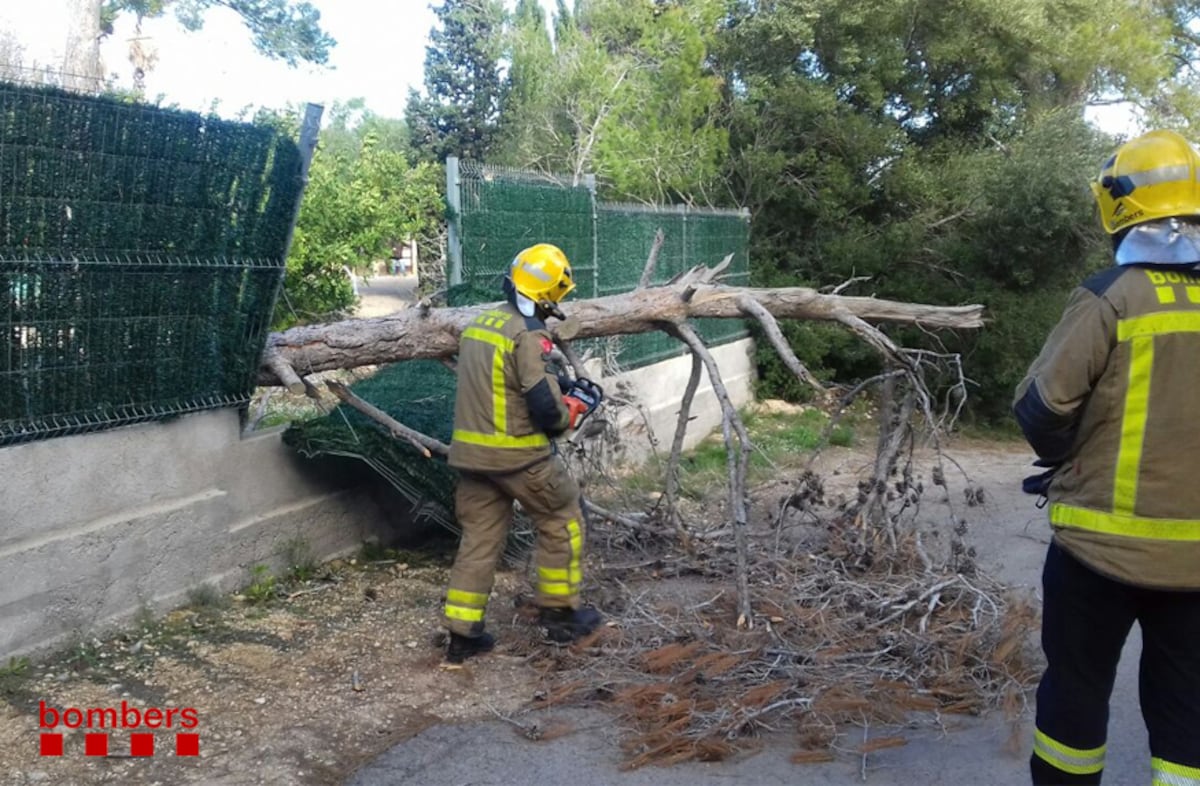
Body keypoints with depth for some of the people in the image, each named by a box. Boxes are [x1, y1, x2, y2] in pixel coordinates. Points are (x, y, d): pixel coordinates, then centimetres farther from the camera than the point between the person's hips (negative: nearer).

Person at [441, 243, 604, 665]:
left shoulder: (478, 324, 8)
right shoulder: (528, 335, -18)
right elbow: (543, 406, -22)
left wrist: (554, 384, 15)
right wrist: (568, 414, 0)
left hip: (470, 451, 7)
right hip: (518, 455, -7)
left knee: (479, 536, 13)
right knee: (562, 519, 14)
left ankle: (462, 633, 14)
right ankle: (560, 612, 21)